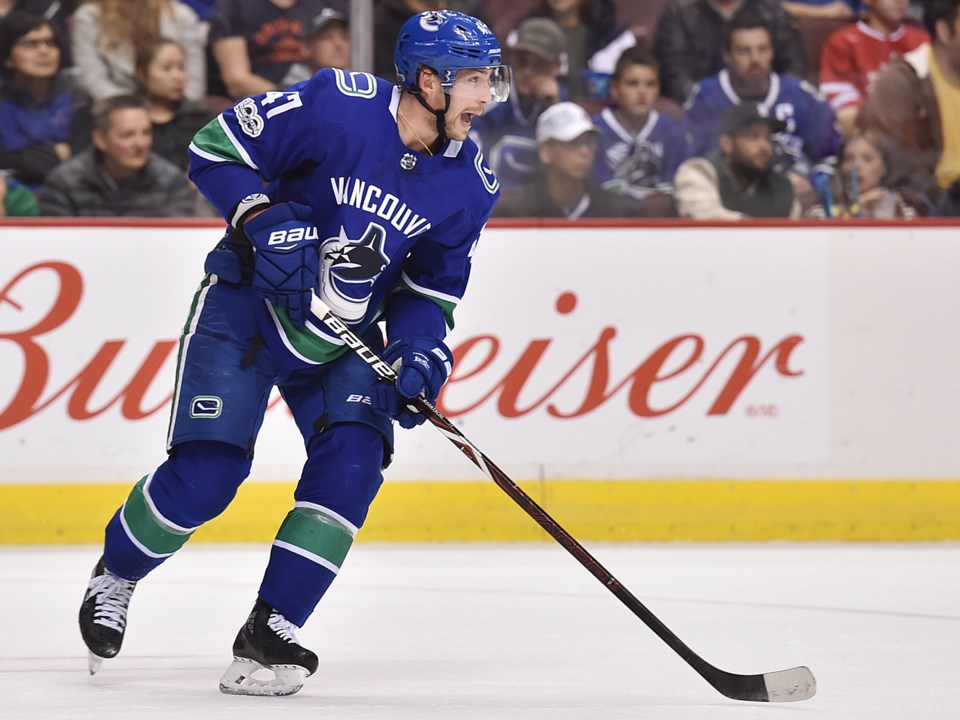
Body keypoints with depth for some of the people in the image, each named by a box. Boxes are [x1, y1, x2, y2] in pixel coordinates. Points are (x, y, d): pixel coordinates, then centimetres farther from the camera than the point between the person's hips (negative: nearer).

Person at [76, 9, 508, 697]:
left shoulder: (469, 183, -7)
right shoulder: (338, 105, -22)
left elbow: (431, 290, 2)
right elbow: (214, 149, -14)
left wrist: (418, 353, -17)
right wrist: (268, 222, -26)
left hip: (344, 337, 5)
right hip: (247, 305, -4)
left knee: (353, 459, -18)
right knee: (206, 473, -12)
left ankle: (268, 632, -11)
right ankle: (115, 576, 19)